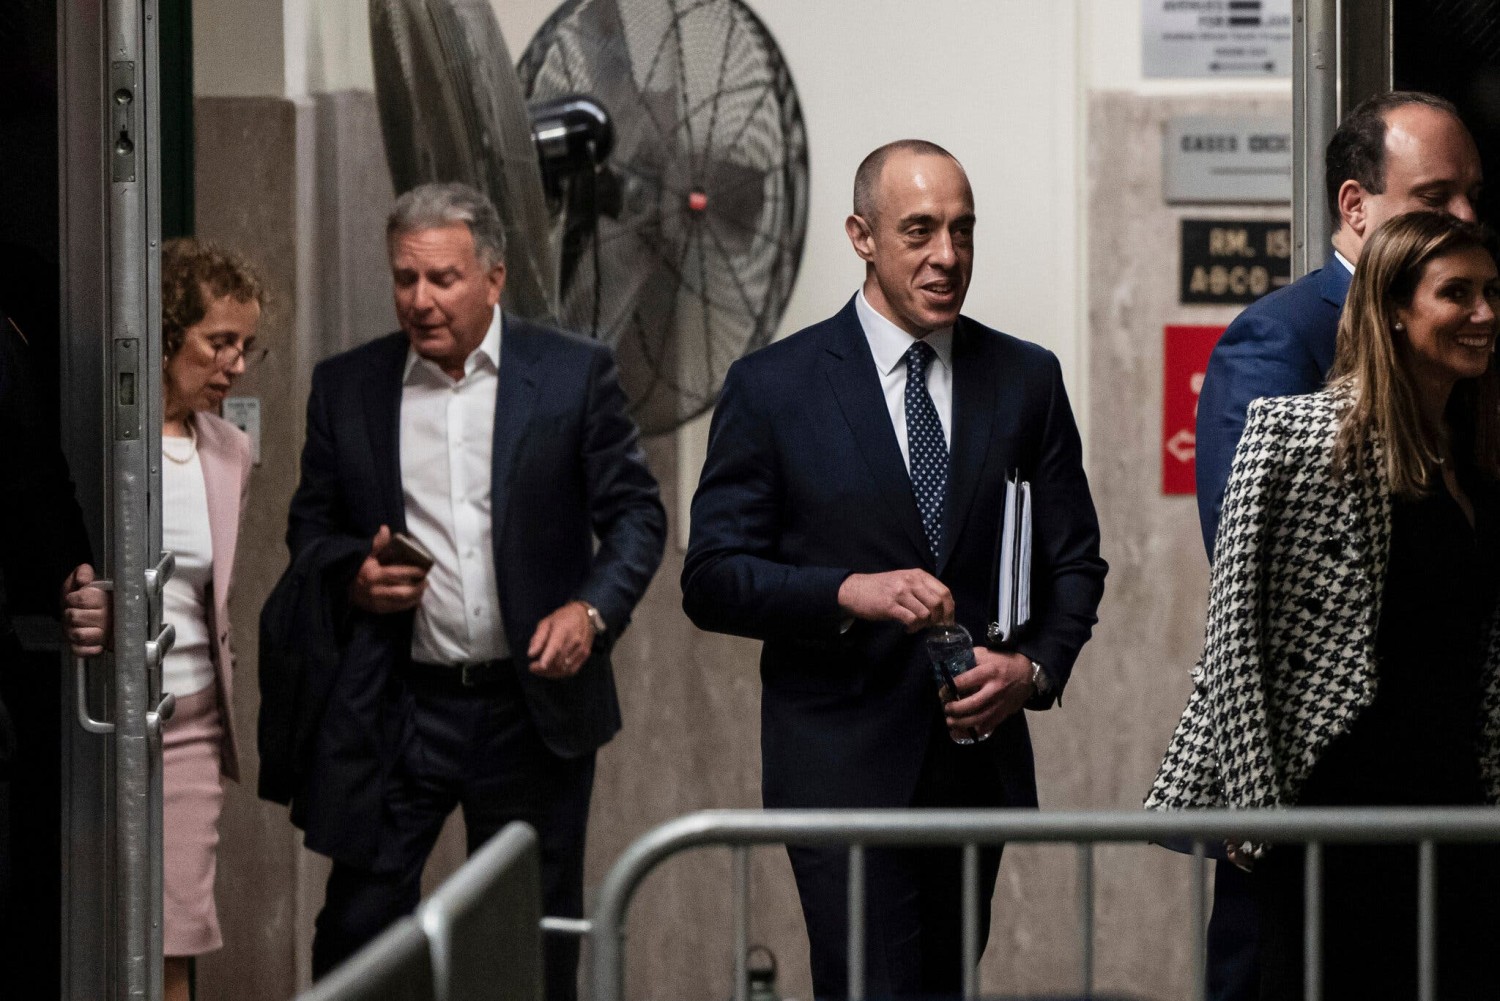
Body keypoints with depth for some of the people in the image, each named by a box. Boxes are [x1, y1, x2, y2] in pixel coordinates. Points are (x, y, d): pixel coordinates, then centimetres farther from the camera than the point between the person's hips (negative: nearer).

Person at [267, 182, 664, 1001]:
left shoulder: (575, 374, 0)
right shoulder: (346, 387, 5)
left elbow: (636, 513, 2)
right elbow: (310, 527, 13)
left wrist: (592, 609, -15)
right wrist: (351, 575, -9)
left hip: (533, 706, -1)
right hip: (394, 710, 1)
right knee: (360, 925, -3)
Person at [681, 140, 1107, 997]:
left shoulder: (1027, 380, 8)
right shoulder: (771, 388, -1)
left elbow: (1074, 558, 13)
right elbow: (713, 580, -4)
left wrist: (1037, 667, -7)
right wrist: (850, 593, -20)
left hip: (979, 754, 4)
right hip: (843, 764, -4)